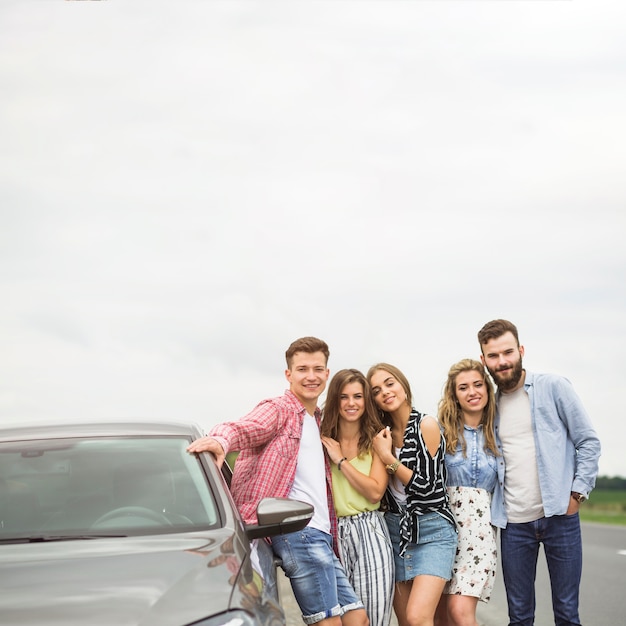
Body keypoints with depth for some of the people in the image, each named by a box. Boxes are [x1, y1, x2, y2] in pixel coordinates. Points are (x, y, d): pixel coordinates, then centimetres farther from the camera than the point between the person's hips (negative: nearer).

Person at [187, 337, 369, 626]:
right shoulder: (278, 409, 0)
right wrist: (220, 440, -43)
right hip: (297, 529, -9)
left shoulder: (317, 421, 26)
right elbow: (243, 429, -22)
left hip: (321, 535, 9)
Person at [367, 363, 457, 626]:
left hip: (432, 531, -6)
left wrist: (387, 457, -11)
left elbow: (426, 485, -12)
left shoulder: (426, 425, -8)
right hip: (396, 530, 6)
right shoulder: (383, 433, 8)